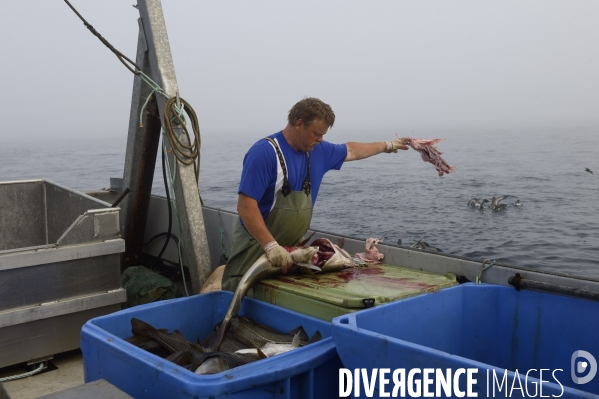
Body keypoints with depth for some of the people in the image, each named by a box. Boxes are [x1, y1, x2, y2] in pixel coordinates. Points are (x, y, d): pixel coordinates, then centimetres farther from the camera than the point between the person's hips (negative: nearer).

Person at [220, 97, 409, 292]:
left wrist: (388, 145, 35)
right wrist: (271, 246, -32)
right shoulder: (264, 152, -18)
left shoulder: (318, 150, 7)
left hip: (290, 249, 7)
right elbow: (246, 205, -24)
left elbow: (351, 151, 27)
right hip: (257, 248, -6)